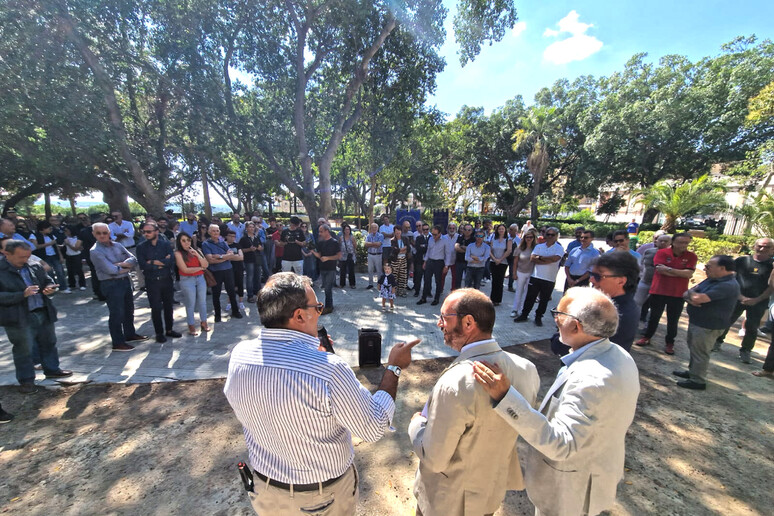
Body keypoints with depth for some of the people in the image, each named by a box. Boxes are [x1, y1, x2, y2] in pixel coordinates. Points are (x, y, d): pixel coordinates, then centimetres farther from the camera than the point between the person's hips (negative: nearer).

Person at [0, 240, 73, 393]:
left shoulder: (35, 267, 3)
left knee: (49, 343, 18)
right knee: (24, 350, 7)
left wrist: (50, 288, -7)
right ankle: (26, 380, 23)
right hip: (19, 319, -5)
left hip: (44, 313, 5)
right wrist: (22, 294, -27)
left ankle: (52, 369, 35)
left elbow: (48, 281, 15)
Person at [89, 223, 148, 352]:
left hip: (125, 281, 6)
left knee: (129, 310, 18)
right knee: (116, 313, 0)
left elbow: (133, 259, 0)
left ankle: (130, 334, 36)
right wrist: (128, 267, -5)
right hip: (110, 284, -6)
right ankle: (118, 343, 13)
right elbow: (111, 270, -19)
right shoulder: (95, 251, -11)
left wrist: (120, 264, -17)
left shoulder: (117, 245, 7)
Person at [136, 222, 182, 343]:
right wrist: (162, 263, -12)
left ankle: (169, 329, 27)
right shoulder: (141, 247, -3)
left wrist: (153, 262, -13)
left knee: (168, 306, 12)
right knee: (156, 308, 6)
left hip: (167, 280, 1)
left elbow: (171, 261, -14)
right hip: (152, 282, -1)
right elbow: (143, 266, -13)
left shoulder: (166, 244, -1)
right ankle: (159, 333, 20)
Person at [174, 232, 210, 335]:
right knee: (191, 304, 0)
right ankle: (191, 327, 12)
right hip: (187, 280, -4)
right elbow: (185, 270, -11)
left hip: (200, 278, 4)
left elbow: (206, 265, -1)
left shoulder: (197, 250, 8)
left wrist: (197, 254, -11)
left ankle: (204, 323, 22)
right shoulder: (178, 253, -5)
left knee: (202, 302, 9)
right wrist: (200, 268, -2)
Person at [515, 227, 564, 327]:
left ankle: (538, 317, 26)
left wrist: (540, 257, -10)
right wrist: (547, 261, -14)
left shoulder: (559, 248, 0)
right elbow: (532, 258, -6)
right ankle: (524, 315, 21)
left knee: (544, 300, 10)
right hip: (535, 277, 2)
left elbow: (555, 258, -21)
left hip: (549, 279, -2)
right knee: (530, 297, 8)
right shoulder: (539, 246, 8)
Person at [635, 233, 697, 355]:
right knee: (654, 317, 12)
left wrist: (668, 269, -15)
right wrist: (681, 273, -11)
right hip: (658, 291, -1)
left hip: (678, 294, 1)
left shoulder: (691, 257, 1)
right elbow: (659, 269, -16)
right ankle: (646, 337, 25)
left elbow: (689, 274, -11)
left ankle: (669, 343, 23)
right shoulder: (662, 253, -4)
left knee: (673, 321, 10)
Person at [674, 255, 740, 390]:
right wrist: (690, 298, -16)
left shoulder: (728, 285, -22)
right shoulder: (712, 280, 9)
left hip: (708, 326, -9)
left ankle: (698, 381, 15)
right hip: (696, 321, 9)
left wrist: (691, 293, -9)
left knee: (699, 352, 2)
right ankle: (692, 372, 36)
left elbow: (699, 298, -31)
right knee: (693, 348, 21)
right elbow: (687, 293, 8)